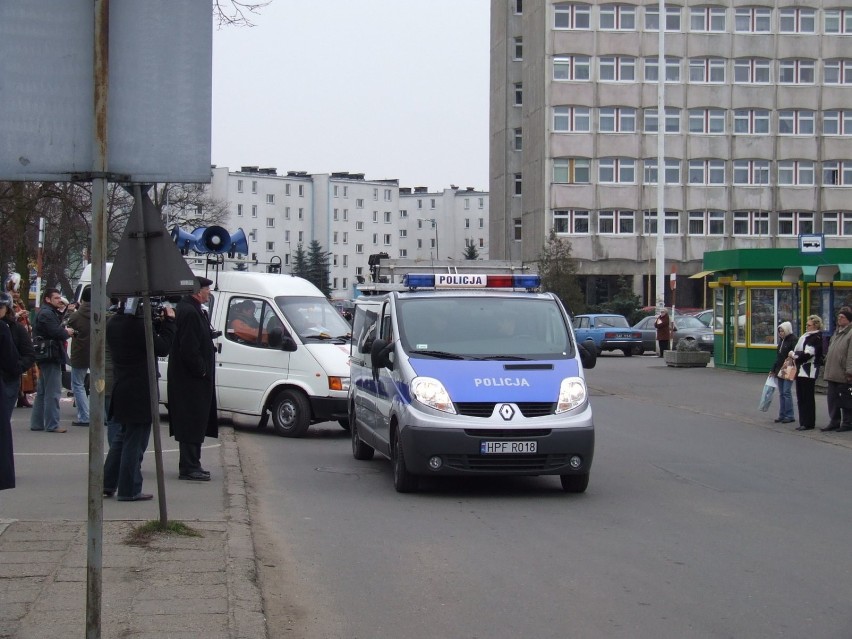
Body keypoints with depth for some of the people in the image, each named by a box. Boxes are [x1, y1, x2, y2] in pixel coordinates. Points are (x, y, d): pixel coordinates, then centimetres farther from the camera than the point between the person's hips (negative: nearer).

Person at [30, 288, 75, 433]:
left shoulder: (49, 312, 20)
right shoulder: (46, 314, -14)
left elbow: (57, 330, 16)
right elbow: (57, 332, -23)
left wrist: (64, 331, -2)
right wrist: (67, 332, -5)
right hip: (51, 357, -11)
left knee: (42, 391, 14)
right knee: (53, 391, -8)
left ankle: (37, 423, 20)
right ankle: (52, 424, -6)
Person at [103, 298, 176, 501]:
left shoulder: (113, 323, 5)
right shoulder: (138, 325, -21)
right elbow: (162, 348, -14)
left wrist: (158, 323, 4)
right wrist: (169, 321, -6)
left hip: (121, 389, 8)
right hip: (139, 391, -8)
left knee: (123, 437, 21)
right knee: (135, 441, 1)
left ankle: (108, 484, 24)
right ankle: (129, 490, 6)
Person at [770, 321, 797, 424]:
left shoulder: (793, 340, -8)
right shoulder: (781, 341, 17)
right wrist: (773, 369, 22)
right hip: (780, 370, 8)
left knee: (786, 392, -9)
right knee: (781, 393, 9)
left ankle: (789, 416, -4)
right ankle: (782, 415, 13)